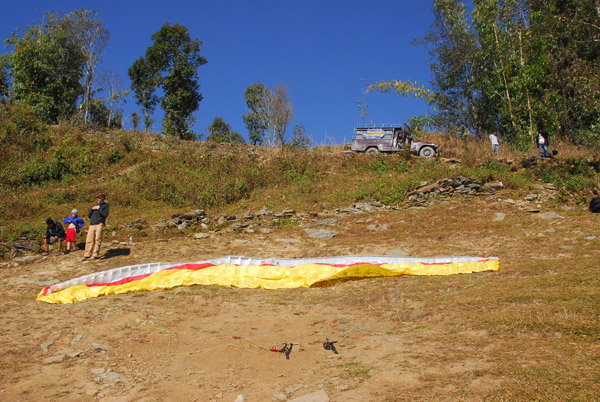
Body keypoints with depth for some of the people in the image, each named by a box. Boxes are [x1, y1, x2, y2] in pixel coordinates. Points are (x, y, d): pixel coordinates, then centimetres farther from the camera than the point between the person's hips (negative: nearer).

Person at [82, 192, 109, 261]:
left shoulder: (105, 205, 11)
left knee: (97, 240, -9)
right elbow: (89, 216, 21)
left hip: (99, 225, -5)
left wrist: (99, 209, -4)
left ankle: (95, 255, -7)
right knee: (89, 240, -3)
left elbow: (105, 214, -6)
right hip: (92, 225, 5)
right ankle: (87, 255, -2)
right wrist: (92, 209, 6)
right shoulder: (94, 205, 27)